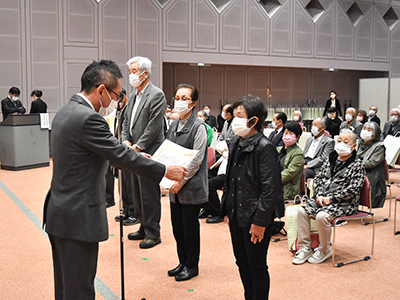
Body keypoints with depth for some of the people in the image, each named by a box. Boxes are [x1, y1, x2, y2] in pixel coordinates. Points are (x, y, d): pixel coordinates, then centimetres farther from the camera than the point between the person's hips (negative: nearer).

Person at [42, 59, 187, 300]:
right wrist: (165, 171, -10)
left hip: (59, 213, 10)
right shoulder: (87, 118, -22)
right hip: (78, 219, -10)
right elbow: (121, 155, -19)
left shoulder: (66, 112, 9)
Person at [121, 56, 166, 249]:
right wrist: (125, 141, 0)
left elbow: (154, 126, -17)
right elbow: (126, 121, 18)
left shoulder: (157, 95, -10)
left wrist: (138, 147, -16)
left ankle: (153, 233, 9)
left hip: (148, 153, -9)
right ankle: (143, 228, 28)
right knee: (137, 192, 15)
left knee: (149, 193, -3)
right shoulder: (133, 96, 16)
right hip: (133, 152, 9)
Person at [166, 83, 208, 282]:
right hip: (175, 186, 7)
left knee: (190, 227, 4)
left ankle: (192, 266, 20)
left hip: (191, 187, -7)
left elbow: (196, 160, -14)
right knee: (177, 226, 14)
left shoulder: (198, 127, -11)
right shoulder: (174, 125, 11)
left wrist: (181, 181, -16)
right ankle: (183, 262, 30)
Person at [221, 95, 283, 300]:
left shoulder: (264, 147, -16)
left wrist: (260, 221, -18)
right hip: (236, 214, 8)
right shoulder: (235, 144, 7)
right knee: (242, 263, 19)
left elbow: (270, 188, -18)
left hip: (255, 218, -8)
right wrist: (227, 210, 12)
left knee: (257, 266, 6)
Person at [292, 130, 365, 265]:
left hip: (345, 203, -6)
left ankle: (325, 250, -6)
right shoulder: (330, 160, 13)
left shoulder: (357, 165, -5)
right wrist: (319, 195, -5)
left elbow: (353, 189, -13)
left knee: (322, 216, -30)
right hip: (322, 199, 6)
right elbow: (318, 178, 14)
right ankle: (304, 248, -4)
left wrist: (331, 198, -16)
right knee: (302, 211, -14)